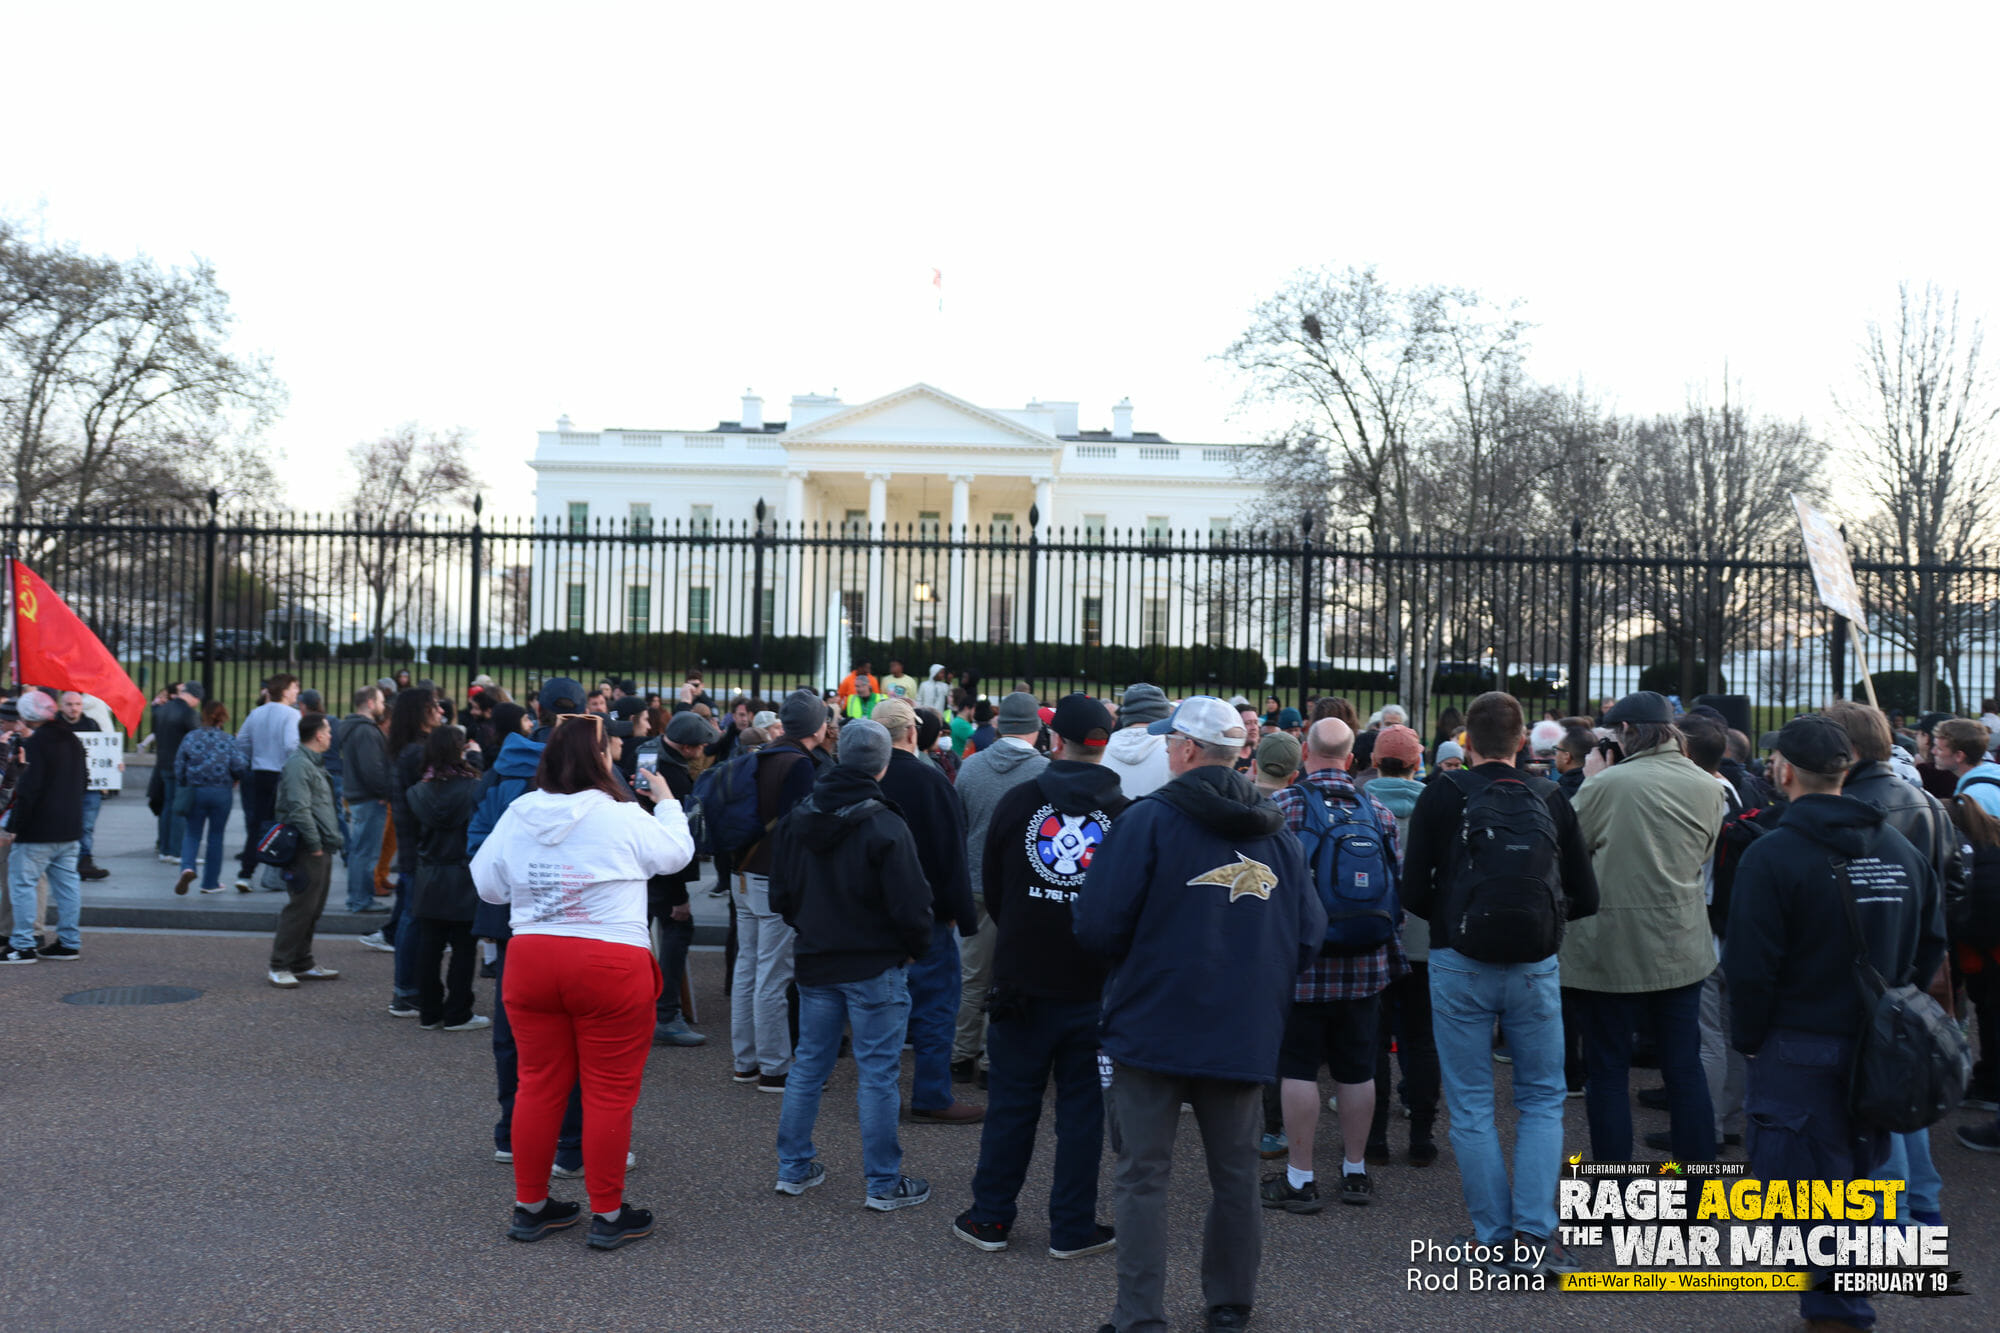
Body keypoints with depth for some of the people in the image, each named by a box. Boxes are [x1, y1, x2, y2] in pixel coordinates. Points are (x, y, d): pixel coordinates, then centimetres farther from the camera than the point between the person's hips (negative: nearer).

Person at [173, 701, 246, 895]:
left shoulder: (190, 738, -1)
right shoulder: (229, 740, -4)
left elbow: (179, 768, 1)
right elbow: (239, 766, -12)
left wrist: (181, 791, 14)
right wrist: (235, 779, 10)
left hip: (195, 792, 0)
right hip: (221, 793, 0)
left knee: (192, 834, 11)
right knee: (216, 835, 10)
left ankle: (187, 867, -18)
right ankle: (210, 883, 14)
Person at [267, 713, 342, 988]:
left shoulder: (314, 763, 20)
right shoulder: (298, 764, -14)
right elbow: (299, 809, -21)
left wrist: (332, 840, 15)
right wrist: (314, 845, -19)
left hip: (320, 849, 10)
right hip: (307, 851, -10)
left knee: (313, 909, 14)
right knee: (300, 908, -8)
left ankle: (302, 964, 22)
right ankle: (279, 967, -2)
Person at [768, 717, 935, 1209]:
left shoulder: (795, 819, 1)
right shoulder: (885, 827, -18)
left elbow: (781, 895, 10)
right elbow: (911, 905, -17)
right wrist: (917, 949, 1)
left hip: (815, 963, 6)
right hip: (876, 966, -5)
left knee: (808, 1064, 16)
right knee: (877, 1073, 2)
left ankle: (793, 1168, 25)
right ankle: (884, 1183, 10)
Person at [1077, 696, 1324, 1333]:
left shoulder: (1149, 819, -11)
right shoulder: (1276, 832, 4)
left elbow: (1097, 927, -15)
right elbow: (1309, 935, 5)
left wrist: (1139, 963, 6)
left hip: (1153, 1028, -4)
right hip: (1244, 1035, 4)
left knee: (1144, 1176, 5)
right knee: (1236, 1174, 16)